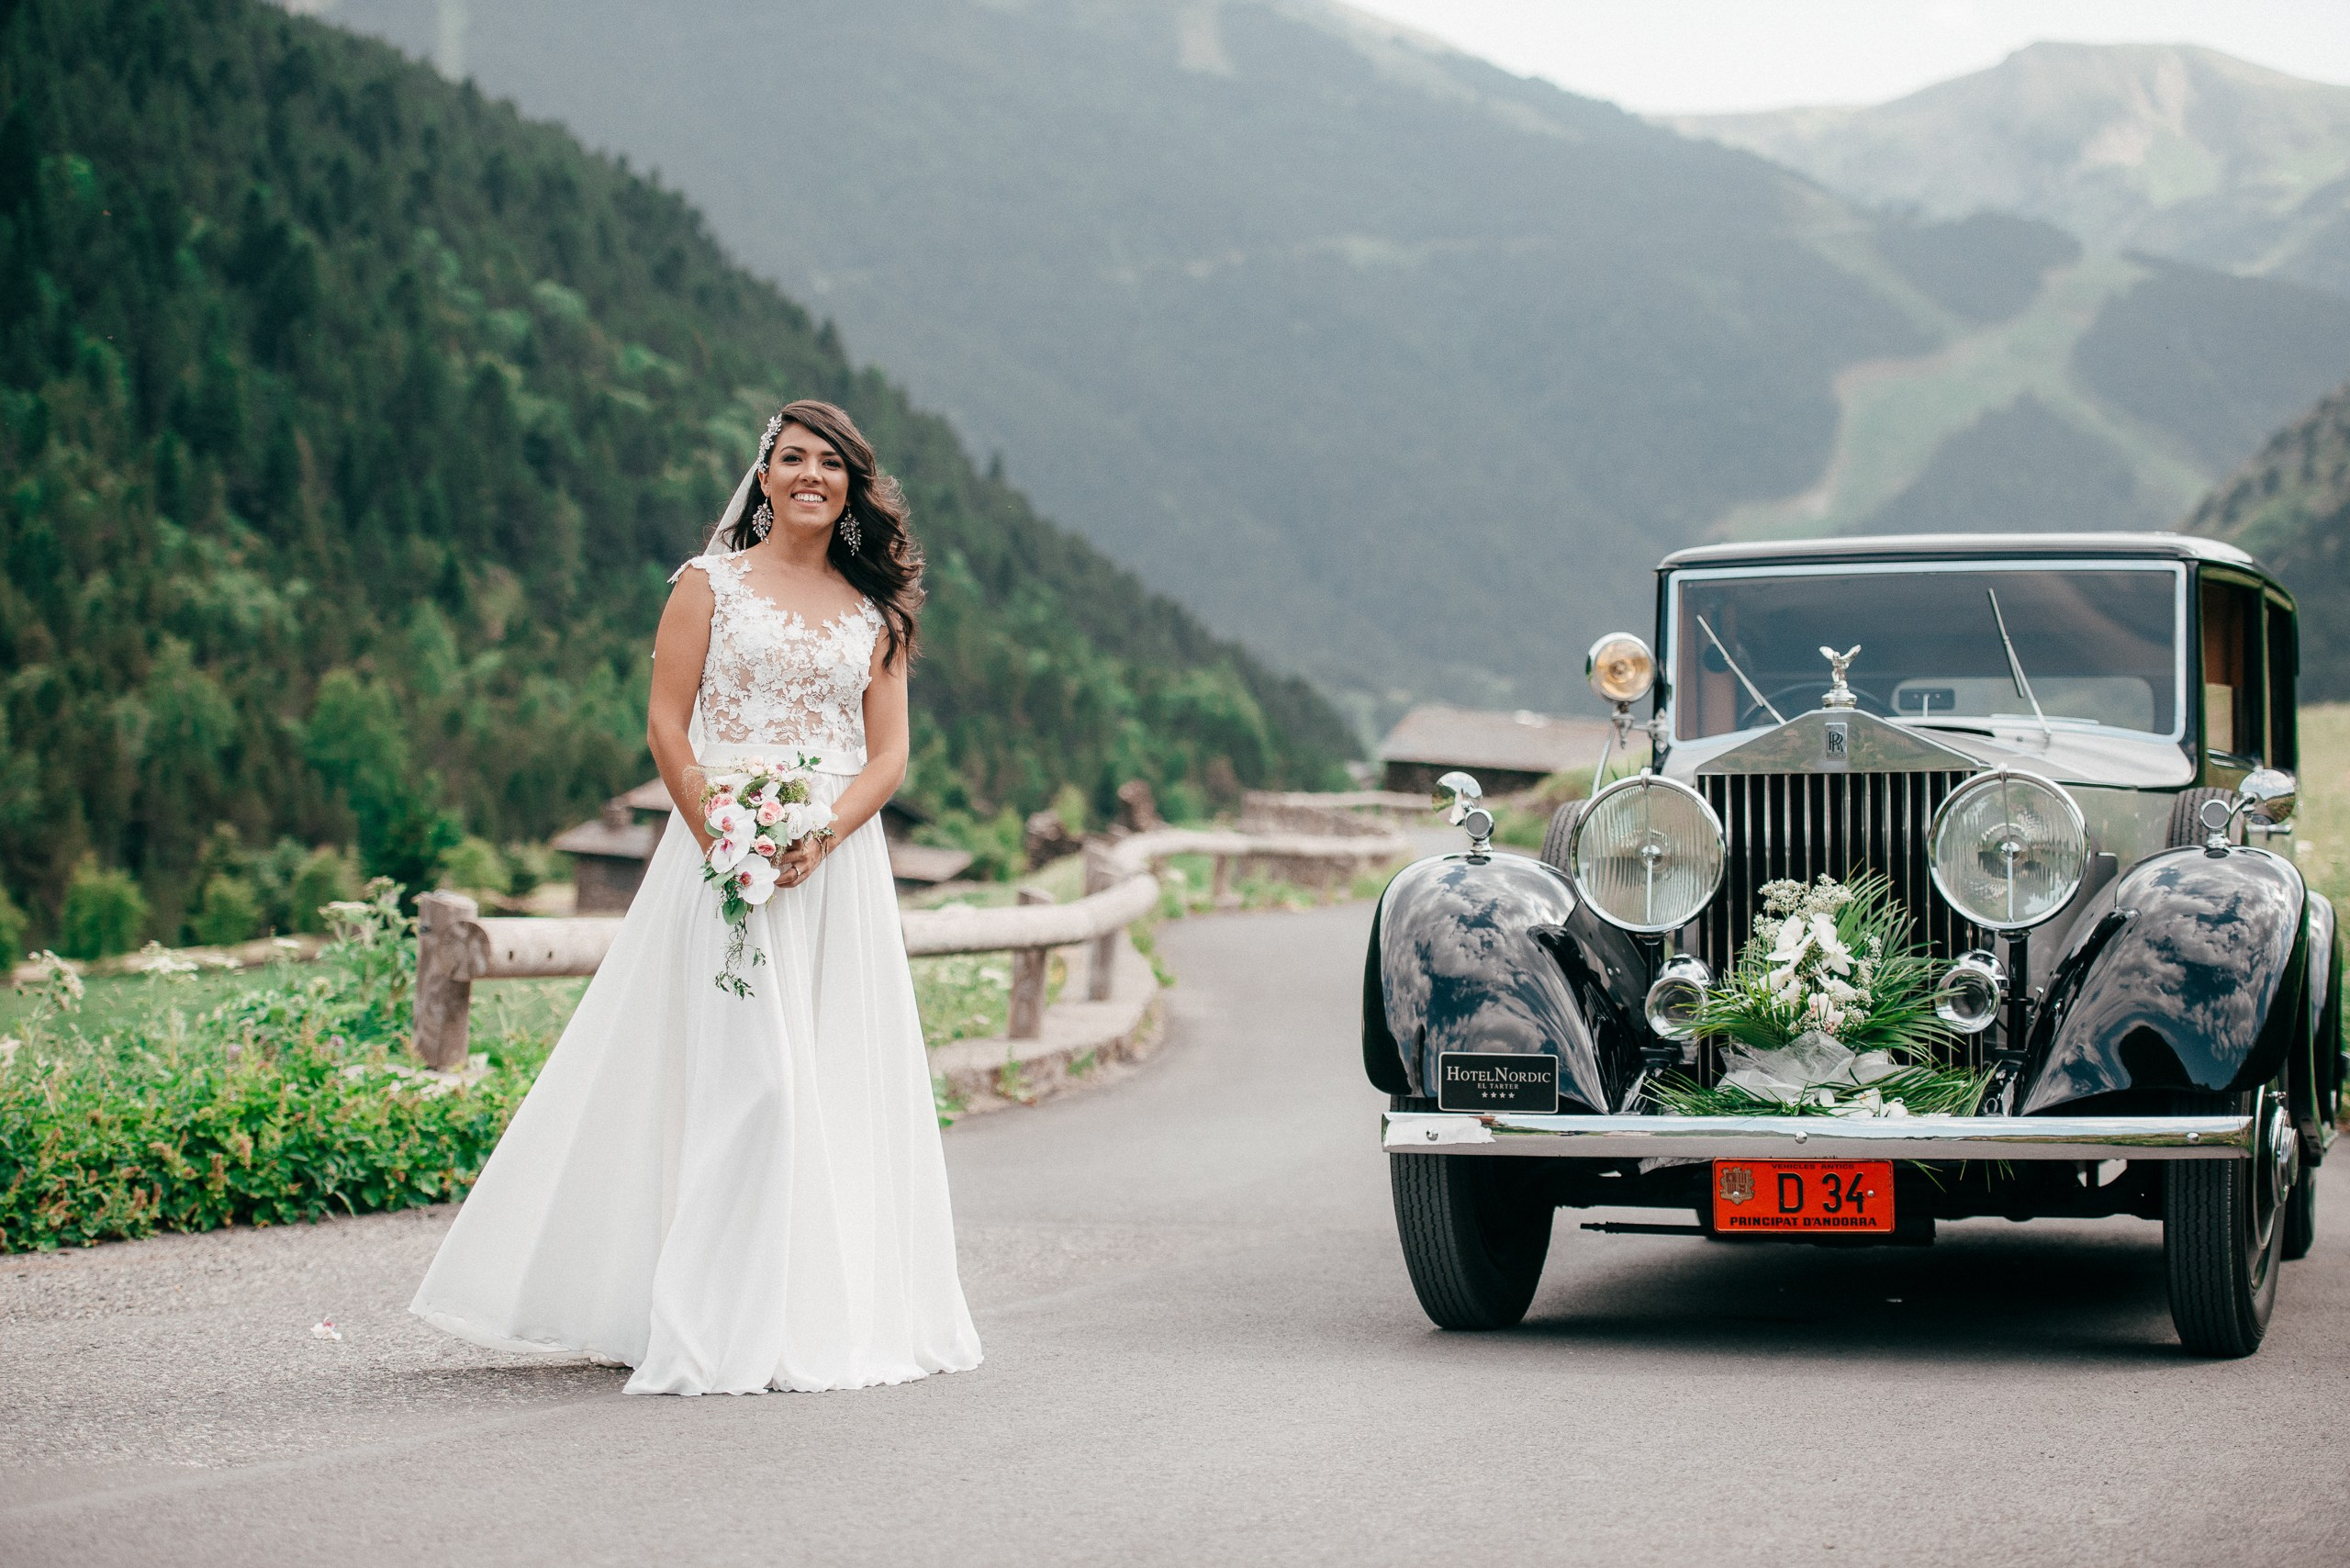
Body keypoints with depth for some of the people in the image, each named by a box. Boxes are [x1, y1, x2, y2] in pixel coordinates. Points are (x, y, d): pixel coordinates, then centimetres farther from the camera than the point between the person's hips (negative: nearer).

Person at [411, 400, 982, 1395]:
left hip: (840, 863, 4)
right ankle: (724, 1326, -7)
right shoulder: (711, 584, 4)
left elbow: (889, 753, 6)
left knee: (839, 1080, 3)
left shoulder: (875, 609, 13)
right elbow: (667, 727, -2)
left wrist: (820, 838, -11)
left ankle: (832, 1315, 12)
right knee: (736, 1075, -10)